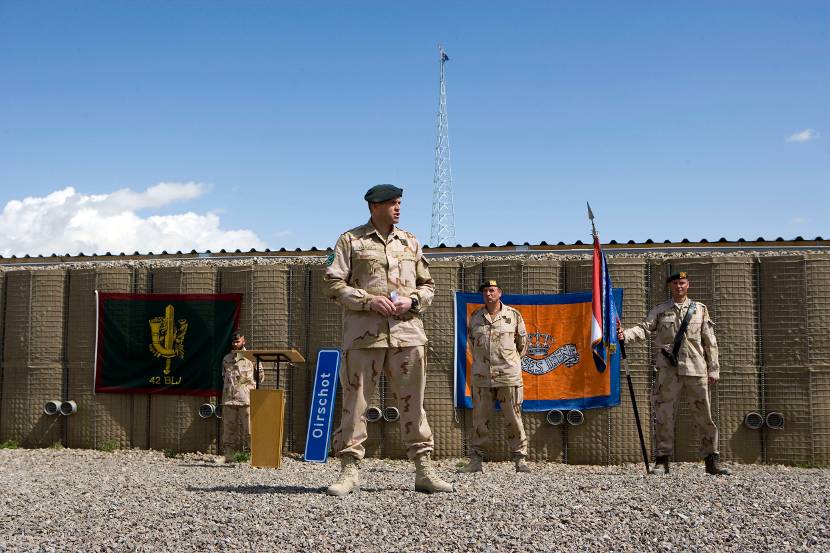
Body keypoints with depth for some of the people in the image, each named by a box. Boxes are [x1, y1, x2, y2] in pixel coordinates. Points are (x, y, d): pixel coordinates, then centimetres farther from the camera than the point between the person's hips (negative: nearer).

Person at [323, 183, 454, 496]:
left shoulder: (410, 242, 17)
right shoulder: (350, 240, 6)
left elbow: (427, 285, 19)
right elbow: (334, 284, 0)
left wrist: (411, 300, -3)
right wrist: (369, 300, -13)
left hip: (407, 331, 3)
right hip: (364, 332, -3)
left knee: (412, 402, 5)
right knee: (355, 402, -2)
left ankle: (424, 471, 10)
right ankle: (350, 471, 5)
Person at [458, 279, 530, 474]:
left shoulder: (513, 315, 3)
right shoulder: (475, 317, 8)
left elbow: (522, 343, 12)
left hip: (508, 376, -2)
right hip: (481, 377, 2)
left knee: (513, 419, 1)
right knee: (479, 420, 5)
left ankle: (520, 460, 8)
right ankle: (476, 461, 11)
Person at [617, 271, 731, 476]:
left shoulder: (700, 309, 12)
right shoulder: (659, 311, 9)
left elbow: (710, 342, 11)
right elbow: (644, 328, -5)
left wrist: (713, 370, 7)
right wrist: (625, 334, -26)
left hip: (696, 369, 1)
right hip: (668, 369, -1)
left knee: (704, 414, 3)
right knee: (664, 414, -3)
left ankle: (711, 460, 13)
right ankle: (662, 460, 5)